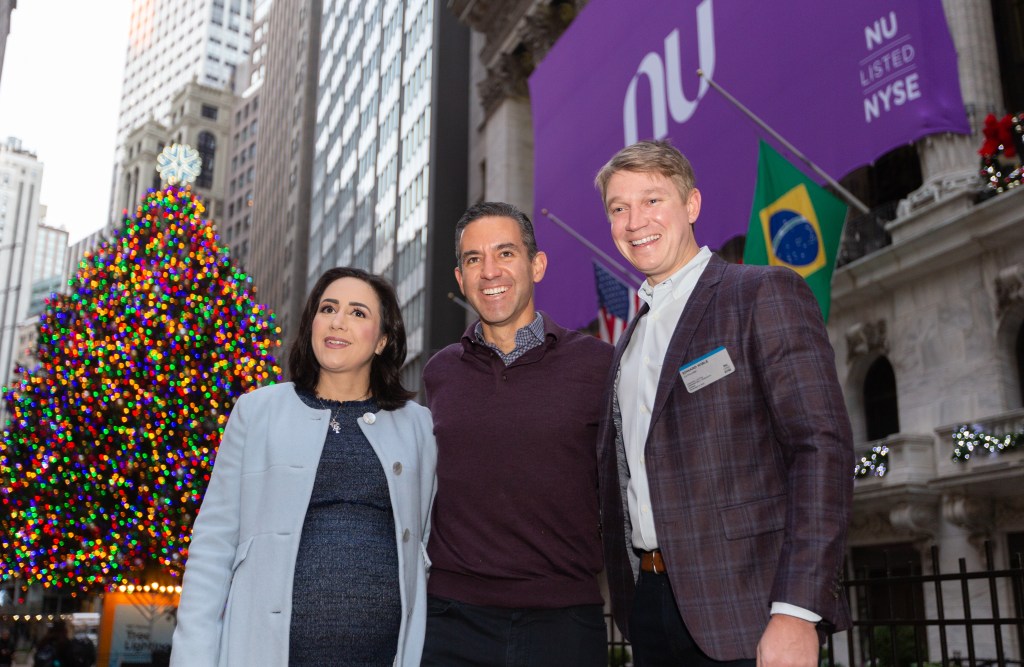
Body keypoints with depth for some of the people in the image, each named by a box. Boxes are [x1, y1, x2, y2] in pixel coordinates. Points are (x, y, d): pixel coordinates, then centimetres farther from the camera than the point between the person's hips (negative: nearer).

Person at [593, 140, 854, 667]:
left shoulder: (765, 295, -5)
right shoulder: (630, 340, 17)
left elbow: (822, 444, -14)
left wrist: (796, 612, -21)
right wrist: (626, 603, 8)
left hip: (743, 614, -6)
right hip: (649, 603, 6)